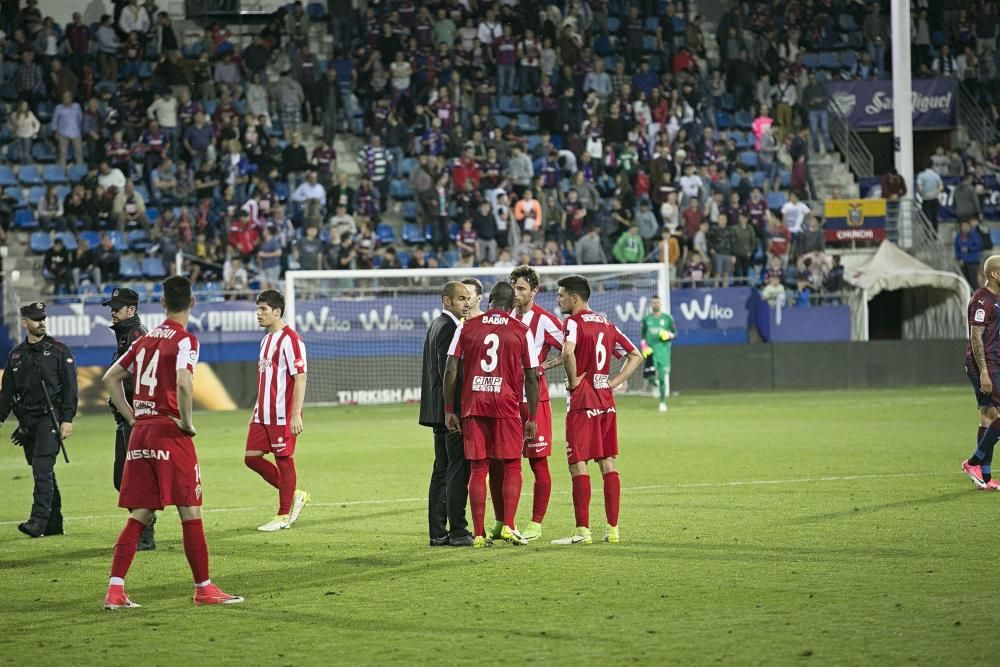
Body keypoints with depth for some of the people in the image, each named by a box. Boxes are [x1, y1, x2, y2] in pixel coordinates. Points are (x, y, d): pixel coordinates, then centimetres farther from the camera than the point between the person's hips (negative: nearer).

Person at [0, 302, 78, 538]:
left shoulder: (59, 350, 0)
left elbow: (70, 388, -4)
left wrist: (67, 420, -12)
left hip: (50, 417, -5)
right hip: (27, 421, 5)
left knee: (42, 467, -16)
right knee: (43, 472, 8)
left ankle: (39, 521, -21)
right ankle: (54, 524, 13)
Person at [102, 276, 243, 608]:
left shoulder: (145, 340, 14)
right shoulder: (185, 340, -7)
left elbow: (110, 378, 20)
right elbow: (183, 382, -24)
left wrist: (133, 418, 15)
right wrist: (186, 422, -12)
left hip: (140, 432, 6)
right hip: (171, 432, -6)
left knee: (139, 515, 8)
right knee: (190, 512, 1)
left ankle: (115, 590, 1)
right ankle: (203, 588, 6)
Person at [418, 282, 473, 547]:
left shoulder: (436, 325, 17)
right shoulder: (448, 328, -14)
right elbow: (448, 372, -20)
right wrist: (457, 410, -19)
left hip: (439, 411, 10)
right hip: (452, 410, -10)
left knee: (441, 471, 11)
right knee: (459, 470, -8)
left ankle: (438, 532, 13)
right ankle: (458, 532, -7)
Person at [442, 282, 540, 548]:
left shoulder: (467, 327, 6)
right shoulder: (521, 331, 2)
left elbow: (451, 370, 0)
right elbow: (531, 378, 1)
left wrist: (449, 410, 6)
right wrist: (532, 419, 7)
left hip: (473, 406, 2)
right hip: (507, 407, -2)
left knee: (478, 470, 6)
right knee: (512, 467, 8)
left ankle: (479, 534, 4)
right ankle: (508, 526, -4)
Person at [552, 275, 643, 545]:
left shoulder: (574, 322, -9)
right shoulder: (606, 324, 14)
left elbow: (568, 352, -30)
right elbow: (635, 356, 17)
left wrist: (573, 381, -15)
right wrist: (613, 382, 10)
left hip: (581, 402, -7)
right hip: (606, 401, 7)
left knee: (578, 464, -4)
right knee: (607, 462, 9)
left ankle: (582, 530, -7)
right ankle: (612, 528, 10)